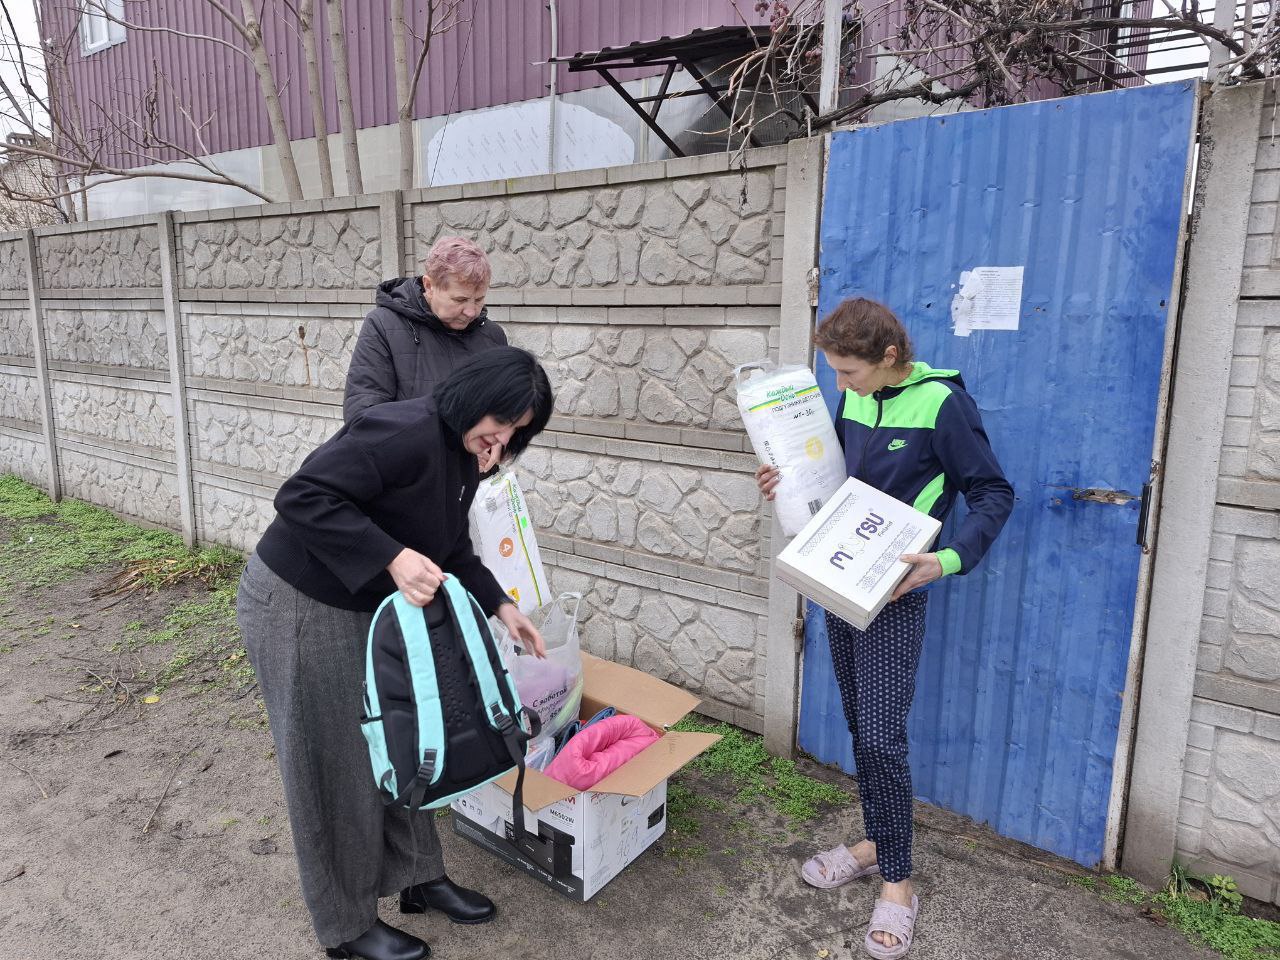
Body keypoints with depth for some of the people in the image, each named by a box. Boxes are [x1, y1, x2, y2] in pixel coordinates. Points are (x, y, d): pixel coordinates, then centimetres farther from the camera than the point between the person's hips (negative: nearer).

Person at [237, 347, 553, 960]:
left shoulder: (463, 458, 3)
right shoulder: (407, 432, -27)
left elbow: (450, 548, 12)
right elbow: (302, 497, -32)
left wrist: (500, 606, 4)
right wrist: (394, 557, -37)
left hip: (365, 607, 9)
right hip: (298, 607, -9)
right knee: (334, 765, 5)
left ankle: (421, 877, 37)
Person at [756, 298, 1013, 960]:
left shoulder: (942, 404, -15)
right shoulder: (851, 400, 5)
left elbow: (993, 494, -11)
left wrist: (948, 559, -25)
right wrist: (791, 483, 0)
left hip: (894, 593, -7)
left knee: (881, 736, -6)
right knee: (859, 727, 15)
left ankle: (897, 882, 12)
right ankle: (875, 842, 33)